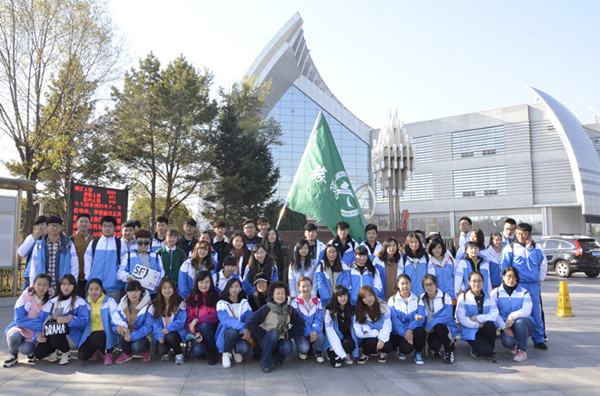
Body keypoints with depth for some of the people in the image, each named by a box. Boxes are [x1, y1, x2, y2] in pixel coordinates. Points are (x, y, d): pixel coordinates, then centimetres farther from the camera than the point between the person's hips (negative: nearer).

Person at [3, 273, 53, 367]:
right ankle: (13, 355, -2)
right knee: (14, 336, -33)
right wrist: (40, 324, -27)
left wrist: (40, 333, -29)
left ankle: (31, 351, 11)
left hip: (36, 333, 0)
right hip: (21, 328, 0)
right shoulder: (25, 296, -11)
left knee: (25, 349, -27)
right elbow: (19, 319, -17)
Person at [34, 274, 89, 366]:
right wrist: (39, 334, -8)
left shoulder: (79, 302, -1)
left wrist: (67, 320, -24)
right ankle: (53, 351, 16)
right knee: (38, 352, -21)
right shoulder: (52, 302, 15)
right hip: (52, 334, 4)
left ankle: (66, 353, -1)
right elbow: (41, 319, 9)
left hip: (71, 335, -4)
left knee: (55, 339, -36)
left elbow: (83, 321, -13)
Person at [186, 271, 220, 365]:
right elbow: (188, 318, -2)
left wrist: (197, 320, -20)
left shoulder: (216, 296, -1)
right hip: (196, 331, 1)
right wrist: (195, 332, -19)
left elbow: (216, 316, -12)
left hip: (211, 328, -1)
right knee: (197, 351, -28)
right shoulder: (191, 297, 5)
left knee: (204, 325, -35)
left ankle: (212, 352, -11)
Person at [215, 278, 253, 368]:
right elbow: (226, 320, -21)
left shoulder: (244, 303, 7)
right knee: (233, 331, -36)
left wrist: (249, 331, -27)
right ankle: (226, 354, -8)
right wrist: (243, 328, -35)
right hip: (225, 335, -2)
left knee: (245, 349, -31)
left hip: (240, 335, 2)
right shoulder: (221, 303, -4)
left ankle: (235, 350, 8)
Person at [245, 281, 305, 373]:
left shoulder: (289, 310, -3)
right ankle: (265, 364, -19)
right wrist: (263, 334, -17)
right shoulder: (266, 309, -13)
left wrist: (288, 334, -4)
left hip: (282, 339, 2)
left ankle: (279, 358, 8)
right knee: (273, 333, -35)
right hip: (266, 341, -2)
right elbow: (250, 323, -16)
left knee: (287, 348, -31)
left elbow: (300, 324, 6)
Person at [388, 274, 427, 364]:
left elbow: (421, 317, -7)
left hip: (414, 329, 2)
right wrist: (404, 333, -23)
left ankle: (418, 353, -5)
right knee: (407, 348, -30)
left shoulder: (417, 299, 8)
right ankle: (401, 349, 10)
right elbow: (394, 320, -8)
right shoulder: (392, 300, 4)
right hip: (399, 332, -2)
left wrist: (410, 329, -24)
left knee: (420, 330, -33)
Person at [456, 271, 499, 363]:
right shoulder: (463, 297, -2)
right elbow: (461, 318, -11)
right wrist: (477, 325, -18)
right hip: (471, 331, -3)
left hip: (485, 329, 4)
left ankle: (492, 350, -8)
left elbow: (494, 315, -6)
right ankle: (476, 347, 8)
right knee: (486, 350, -29)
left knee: (490, 324, -33)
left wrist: (478, 318, -17)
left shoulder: (488, 297, 8)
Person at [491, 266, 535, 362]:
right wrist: (504, 327, -18)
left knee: (519, 321, -36)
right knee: (507, 341, -32)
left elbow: (527, 310, -12)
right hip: (506, 326, 0)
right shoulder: (496, 293, 4)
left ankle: (522, 351, -19)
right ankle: (513, 344, 7)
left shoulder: (524, 292, 4)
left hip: (525, 325, 0)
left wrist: (513, 316, -30)